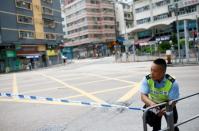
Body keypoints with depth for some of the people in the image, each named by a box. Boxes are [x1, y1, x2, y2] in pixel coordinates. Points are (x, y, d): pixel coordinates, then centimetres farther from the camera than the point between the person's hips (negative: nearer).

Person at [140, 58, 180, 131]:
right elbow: (143, 96, -24)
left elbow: (173, 101, -23)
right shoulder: (146, 79, -21)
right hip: (153, 104, 1)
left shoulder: (172, 83, -24)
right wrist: (151, 103, -45)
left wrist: (165, 109, -43)